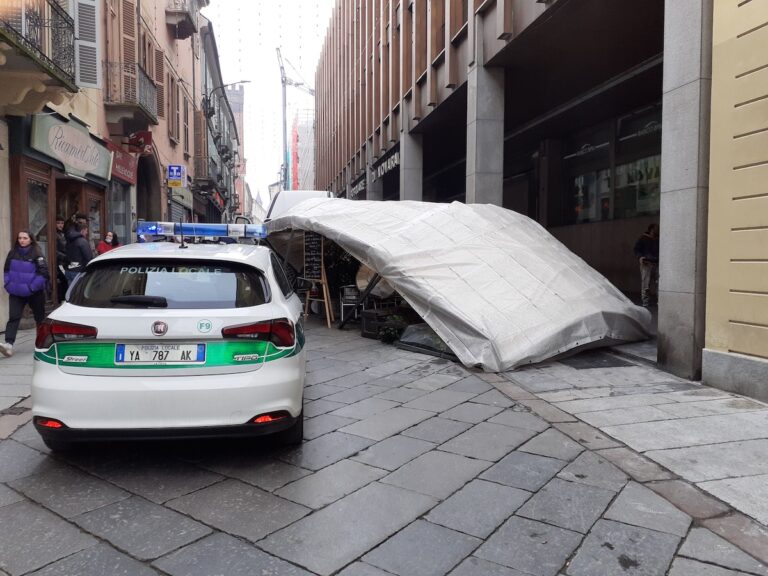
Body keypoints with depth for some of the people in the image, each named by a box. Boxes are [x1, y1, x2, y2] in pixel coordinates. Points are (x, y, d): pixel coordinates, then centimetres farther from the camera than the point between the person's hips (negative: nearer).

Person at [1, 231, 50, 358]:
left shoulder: (36, 254, -9)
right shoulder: (13, 253, 4)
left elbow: (43, 273, -13)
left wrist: (32, 287, -16)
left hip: (35, 293, -3)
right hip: (16, 293, 3)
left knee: (40, 317, 12)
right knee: (13, 317, -11)